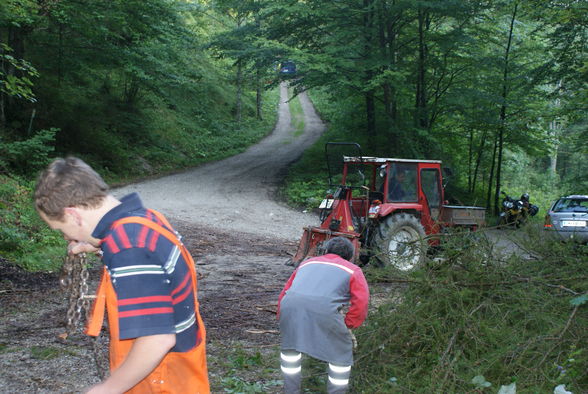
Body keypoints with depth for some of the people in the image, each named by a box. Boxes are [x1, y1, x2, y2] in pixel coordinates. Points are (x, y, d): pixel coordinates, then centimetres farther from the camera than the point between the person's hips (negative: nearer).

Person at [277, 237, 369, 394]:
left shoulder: (307, 263, 36)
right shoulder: (353, 271, 25)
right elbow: (361, 303, 10)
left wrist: (281, 317, 38)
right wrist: (347, 326, 20)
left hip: (290, 304, 4)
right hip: (324, 309, -4)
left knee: (290, 346, 28)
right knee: (342, 353, 16)